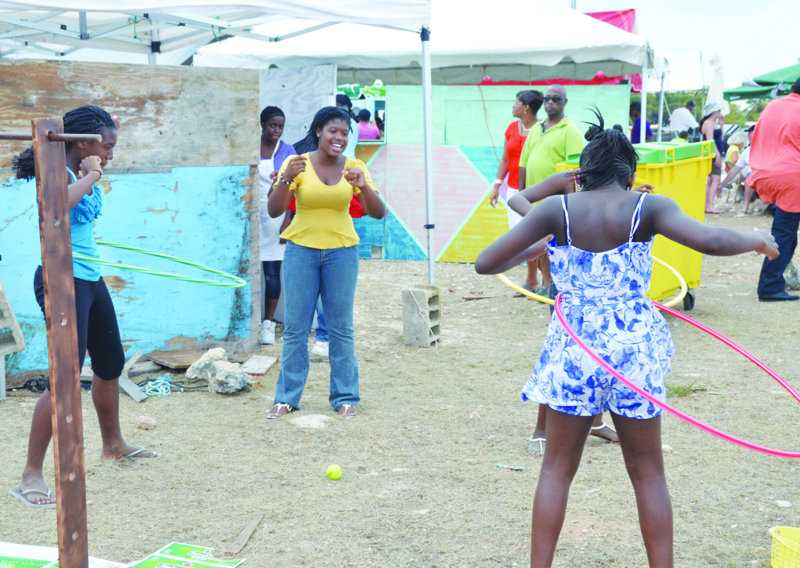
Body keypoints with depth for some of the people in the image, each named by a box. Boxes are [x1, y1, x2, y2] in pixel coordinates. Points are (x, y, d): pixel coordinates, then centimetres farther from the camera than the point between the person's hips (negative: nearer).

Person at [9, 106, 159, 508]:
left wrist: (92, 177, 1)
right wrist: (89, 176, -22)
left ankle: (113, 444, 44)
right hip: (62, 280, -10)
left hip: (90, 279, 10)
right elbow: (58, 203, -35)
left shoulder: (86, 176, 13)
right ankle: (30, 477, -12)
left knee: (111, 364, 22)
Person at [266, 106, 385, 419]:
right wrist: (286, 179, -28)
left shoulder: (354, 167, 0)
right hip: (301, 249, -1)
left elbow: (378, 213, -6)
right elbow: (274, 211, -12)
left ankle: (345, 397, 13)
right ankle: (286, 397, 12)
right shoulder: (297, 164, -5)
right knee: (295, 328, 1)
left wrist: (363, 186, -24)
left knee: (341, 328, 4)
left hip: (341, 251, 1)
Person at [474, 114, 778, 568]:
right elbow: (711, 241, -21)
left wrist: (534, 249, 12)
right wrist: (758, 239, -2)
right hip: (634, 350, 0)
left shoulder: (557, 210, -4)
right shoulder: (648, 208, -7)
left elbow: (486, 263, -6)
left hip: (573, 351, 1)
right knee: (649, 475, 15)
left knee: (557, 470, 15)